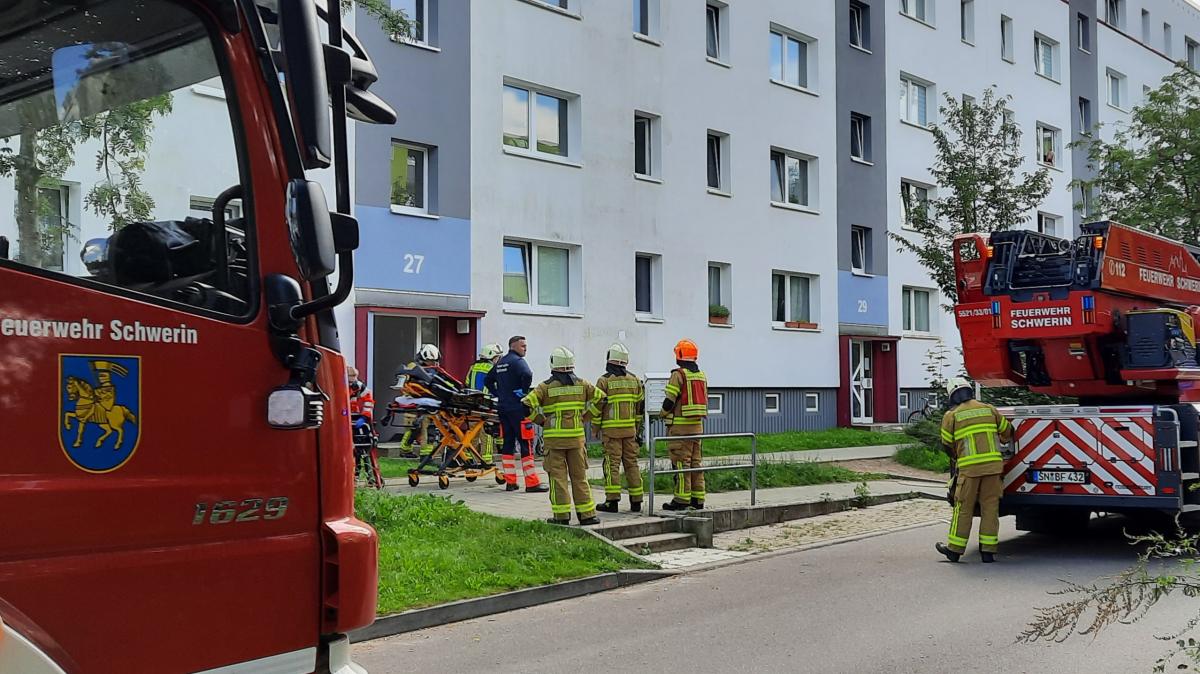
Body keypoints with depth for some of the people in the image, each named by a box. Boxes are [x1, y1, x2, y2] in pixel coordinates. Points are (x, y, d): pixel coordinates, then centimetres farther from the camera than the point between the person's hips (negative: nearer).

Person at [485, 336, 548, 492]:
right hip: (517, 407, -8)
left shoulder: (500, 363, 16)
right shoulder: (517, 361, -10)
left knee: (508, 443, 10)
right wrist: (524, 392, -15)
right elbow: (527, 375, -30)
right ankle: (532, 482, -5)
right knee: (525, 444, -5)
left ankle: (510, 482, 12)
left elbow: (487, 381, 26)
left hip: (503, 407, 8)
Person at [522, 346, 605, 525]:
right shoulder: (581, 384, 4)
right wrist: (585, 417, 10)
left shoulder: (546, 387, -5)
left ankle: (561, 515, 2)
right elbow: (600, 397, 7)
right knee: (579, 476, 10)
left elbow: (527, 403, -12)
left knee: (558, 477, 3)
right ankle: (587, 514, 10)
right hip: (576, 437, 3)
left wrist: (540, 420, 0)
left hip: (554, 438, -3)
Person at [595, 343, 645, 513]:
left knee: (612, 464, -2)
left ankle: (612, 500, -5)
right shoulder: (635, 380, 9)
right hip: (630, 429, 4)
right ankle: (636, 501, 11)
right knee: (632, 463, 9)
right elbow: (640, 405, 13)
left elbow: (598, 405, -5)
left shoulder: (604, 381, -6)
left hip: (611, 429, -4)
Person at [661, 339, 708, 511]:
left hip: (680, 425, -7)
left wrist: (664, 414, 6)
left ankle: (682, 499, -6)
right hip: (697, 425, 7)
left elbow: (669, 400, -12)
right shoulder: (702, 375, 13)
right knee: (695, 461, 11)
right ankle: (698, 499, 13)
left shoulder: (679, 374, -11)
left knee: (681, 461, -5)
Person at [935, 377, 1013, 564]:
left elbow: (947, 445, 5)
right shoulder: (989, 409, 11)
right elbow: (1007, 432, 19)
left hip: (969, 468, -2)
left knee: (963, 508, 5)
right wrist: (999, 442, 41)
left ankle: (954, 549, 12)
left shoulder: (951, 416, 2)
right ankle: (988, 550, 8)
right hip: (993, 465, 3)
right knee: (990, 507, 7)